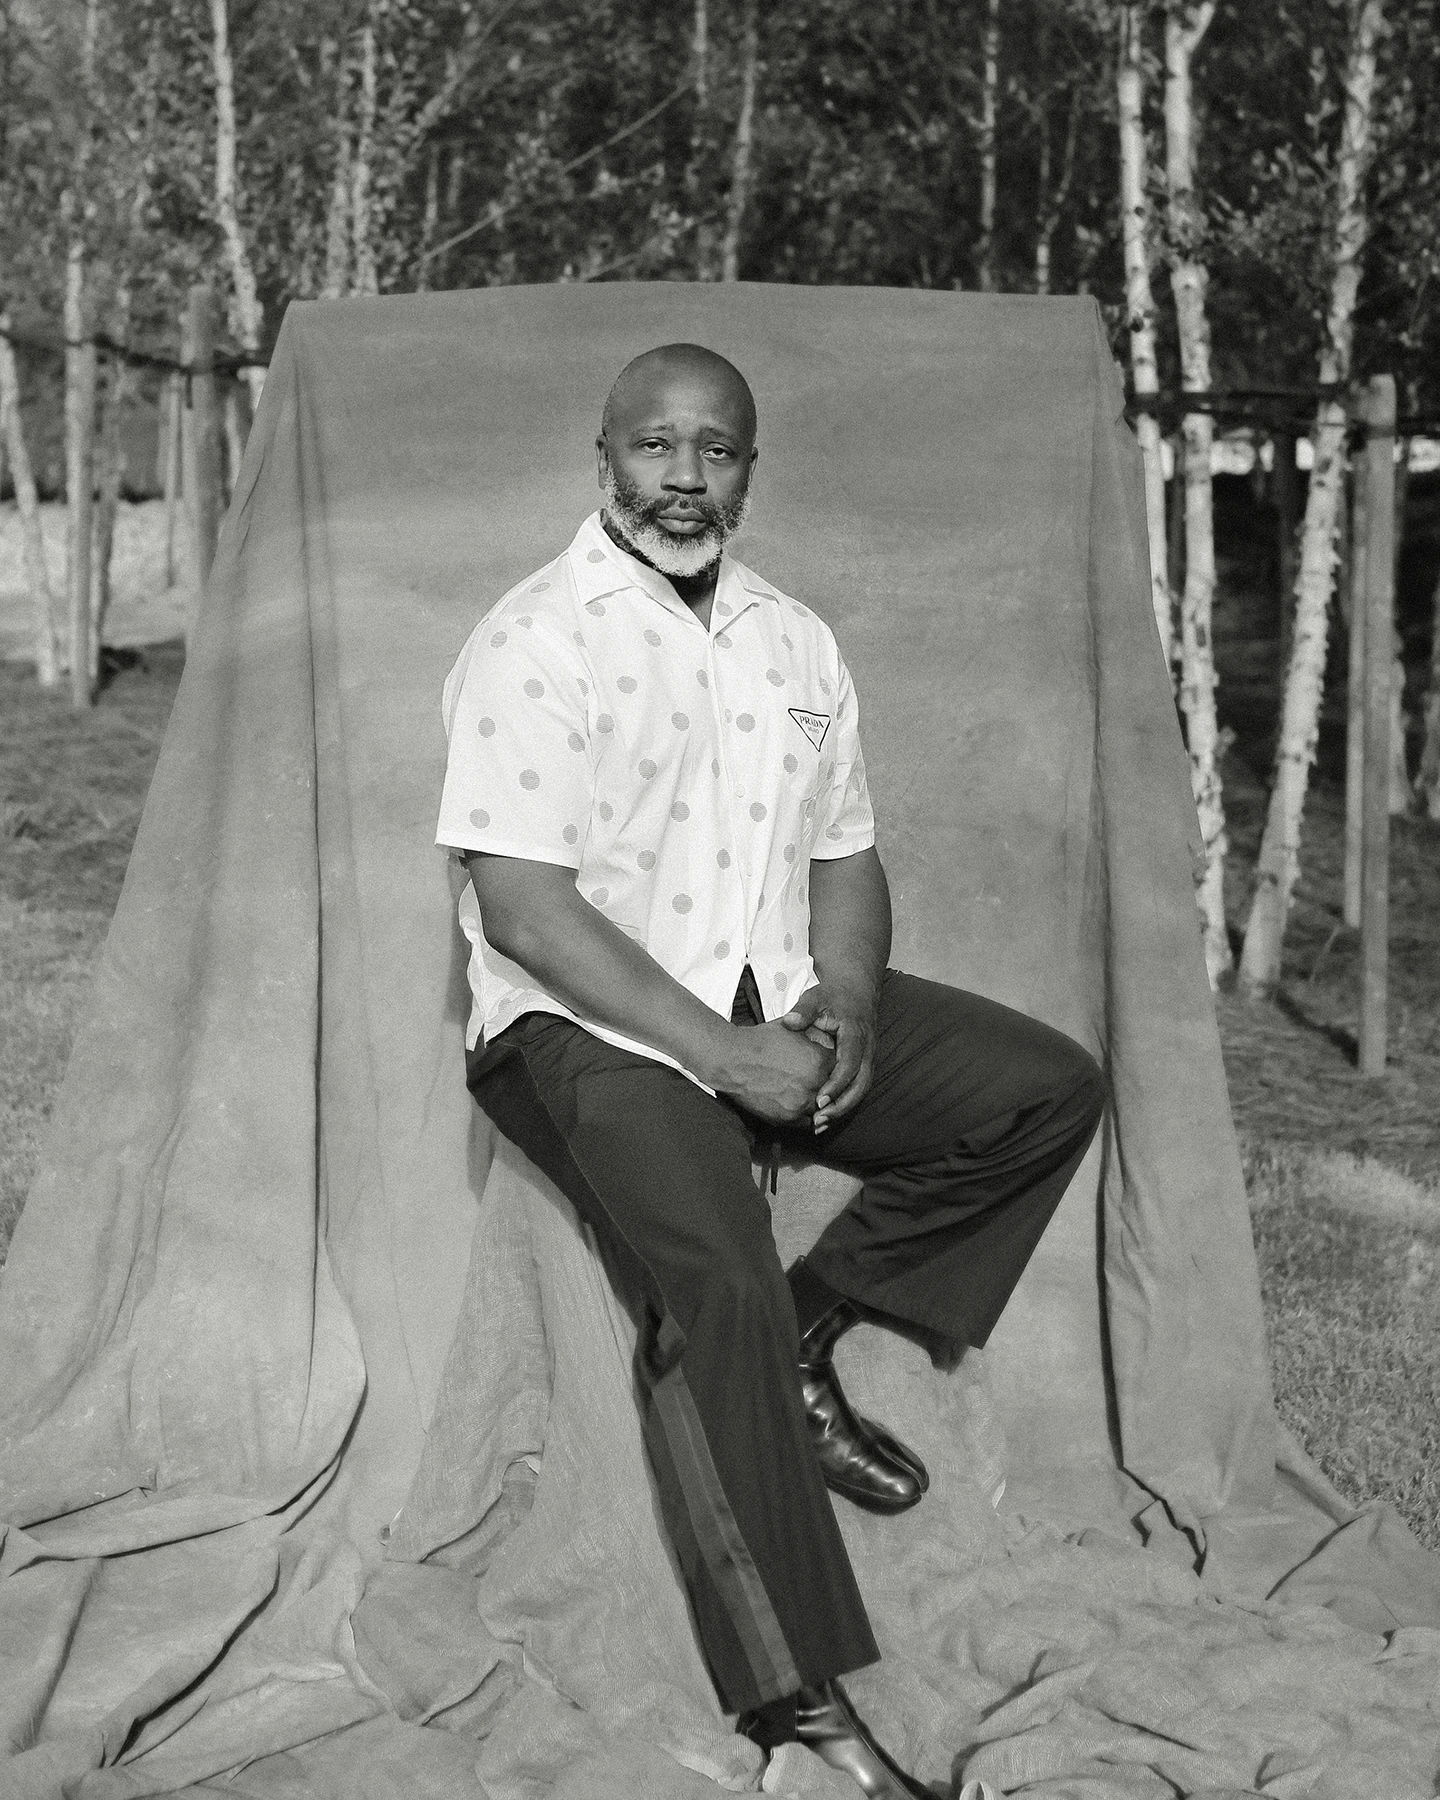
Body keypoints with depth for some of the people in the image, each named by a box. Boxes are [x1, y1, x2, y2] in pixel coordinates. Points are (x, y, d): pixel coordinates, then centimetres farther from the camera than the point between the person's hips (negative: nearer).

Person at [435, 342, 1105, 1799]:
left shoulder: (795, 643, 11)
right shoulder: (537, 642, -10)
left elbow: (844, 855, 15)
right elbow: (521, 911, -17)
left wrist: (844, 997, -8)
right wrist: (721, 1052, -21)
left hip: (780, 1012, 7)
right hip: (590, 1027, -7)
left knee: (1048, 1089, -4)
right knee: (717, 1290, -28)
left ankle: (805, 1342, 2)